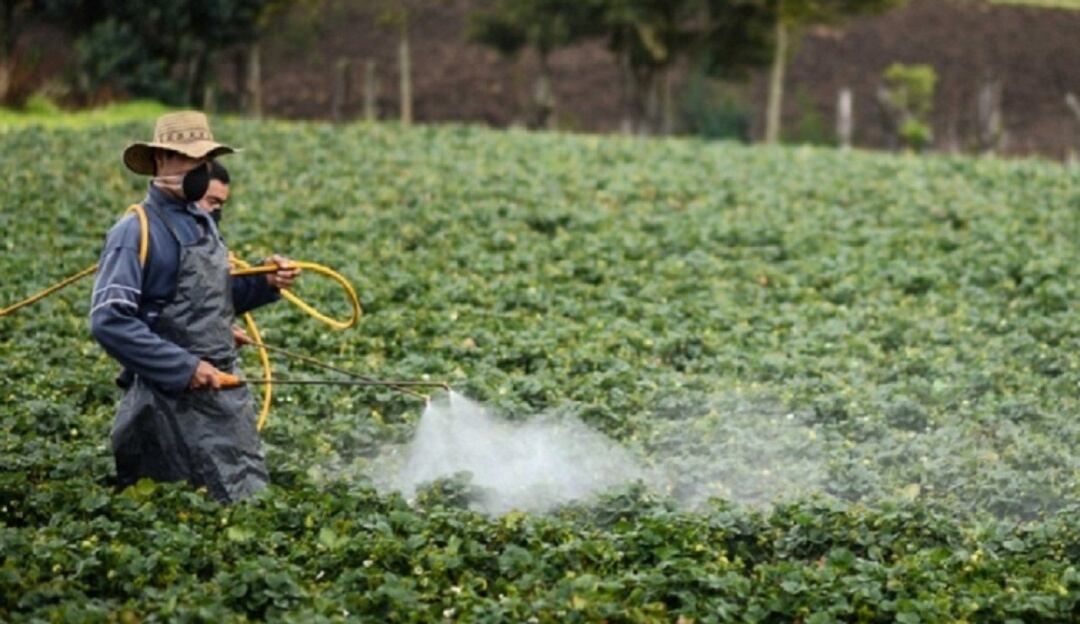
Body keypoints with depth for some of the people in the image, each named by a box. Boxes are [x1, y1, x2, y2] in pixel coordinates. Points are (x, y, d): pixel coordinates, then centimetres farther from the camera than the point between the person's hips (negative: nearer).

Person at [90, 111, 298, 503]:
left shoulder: (203, 224, 14)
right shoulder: (138, 231, -13)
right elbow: (108, 321, -21)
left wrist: (265, 284, 3)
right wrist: (183, 368, -22)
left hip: (224, 391, 9)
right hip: (174, 400, -9)